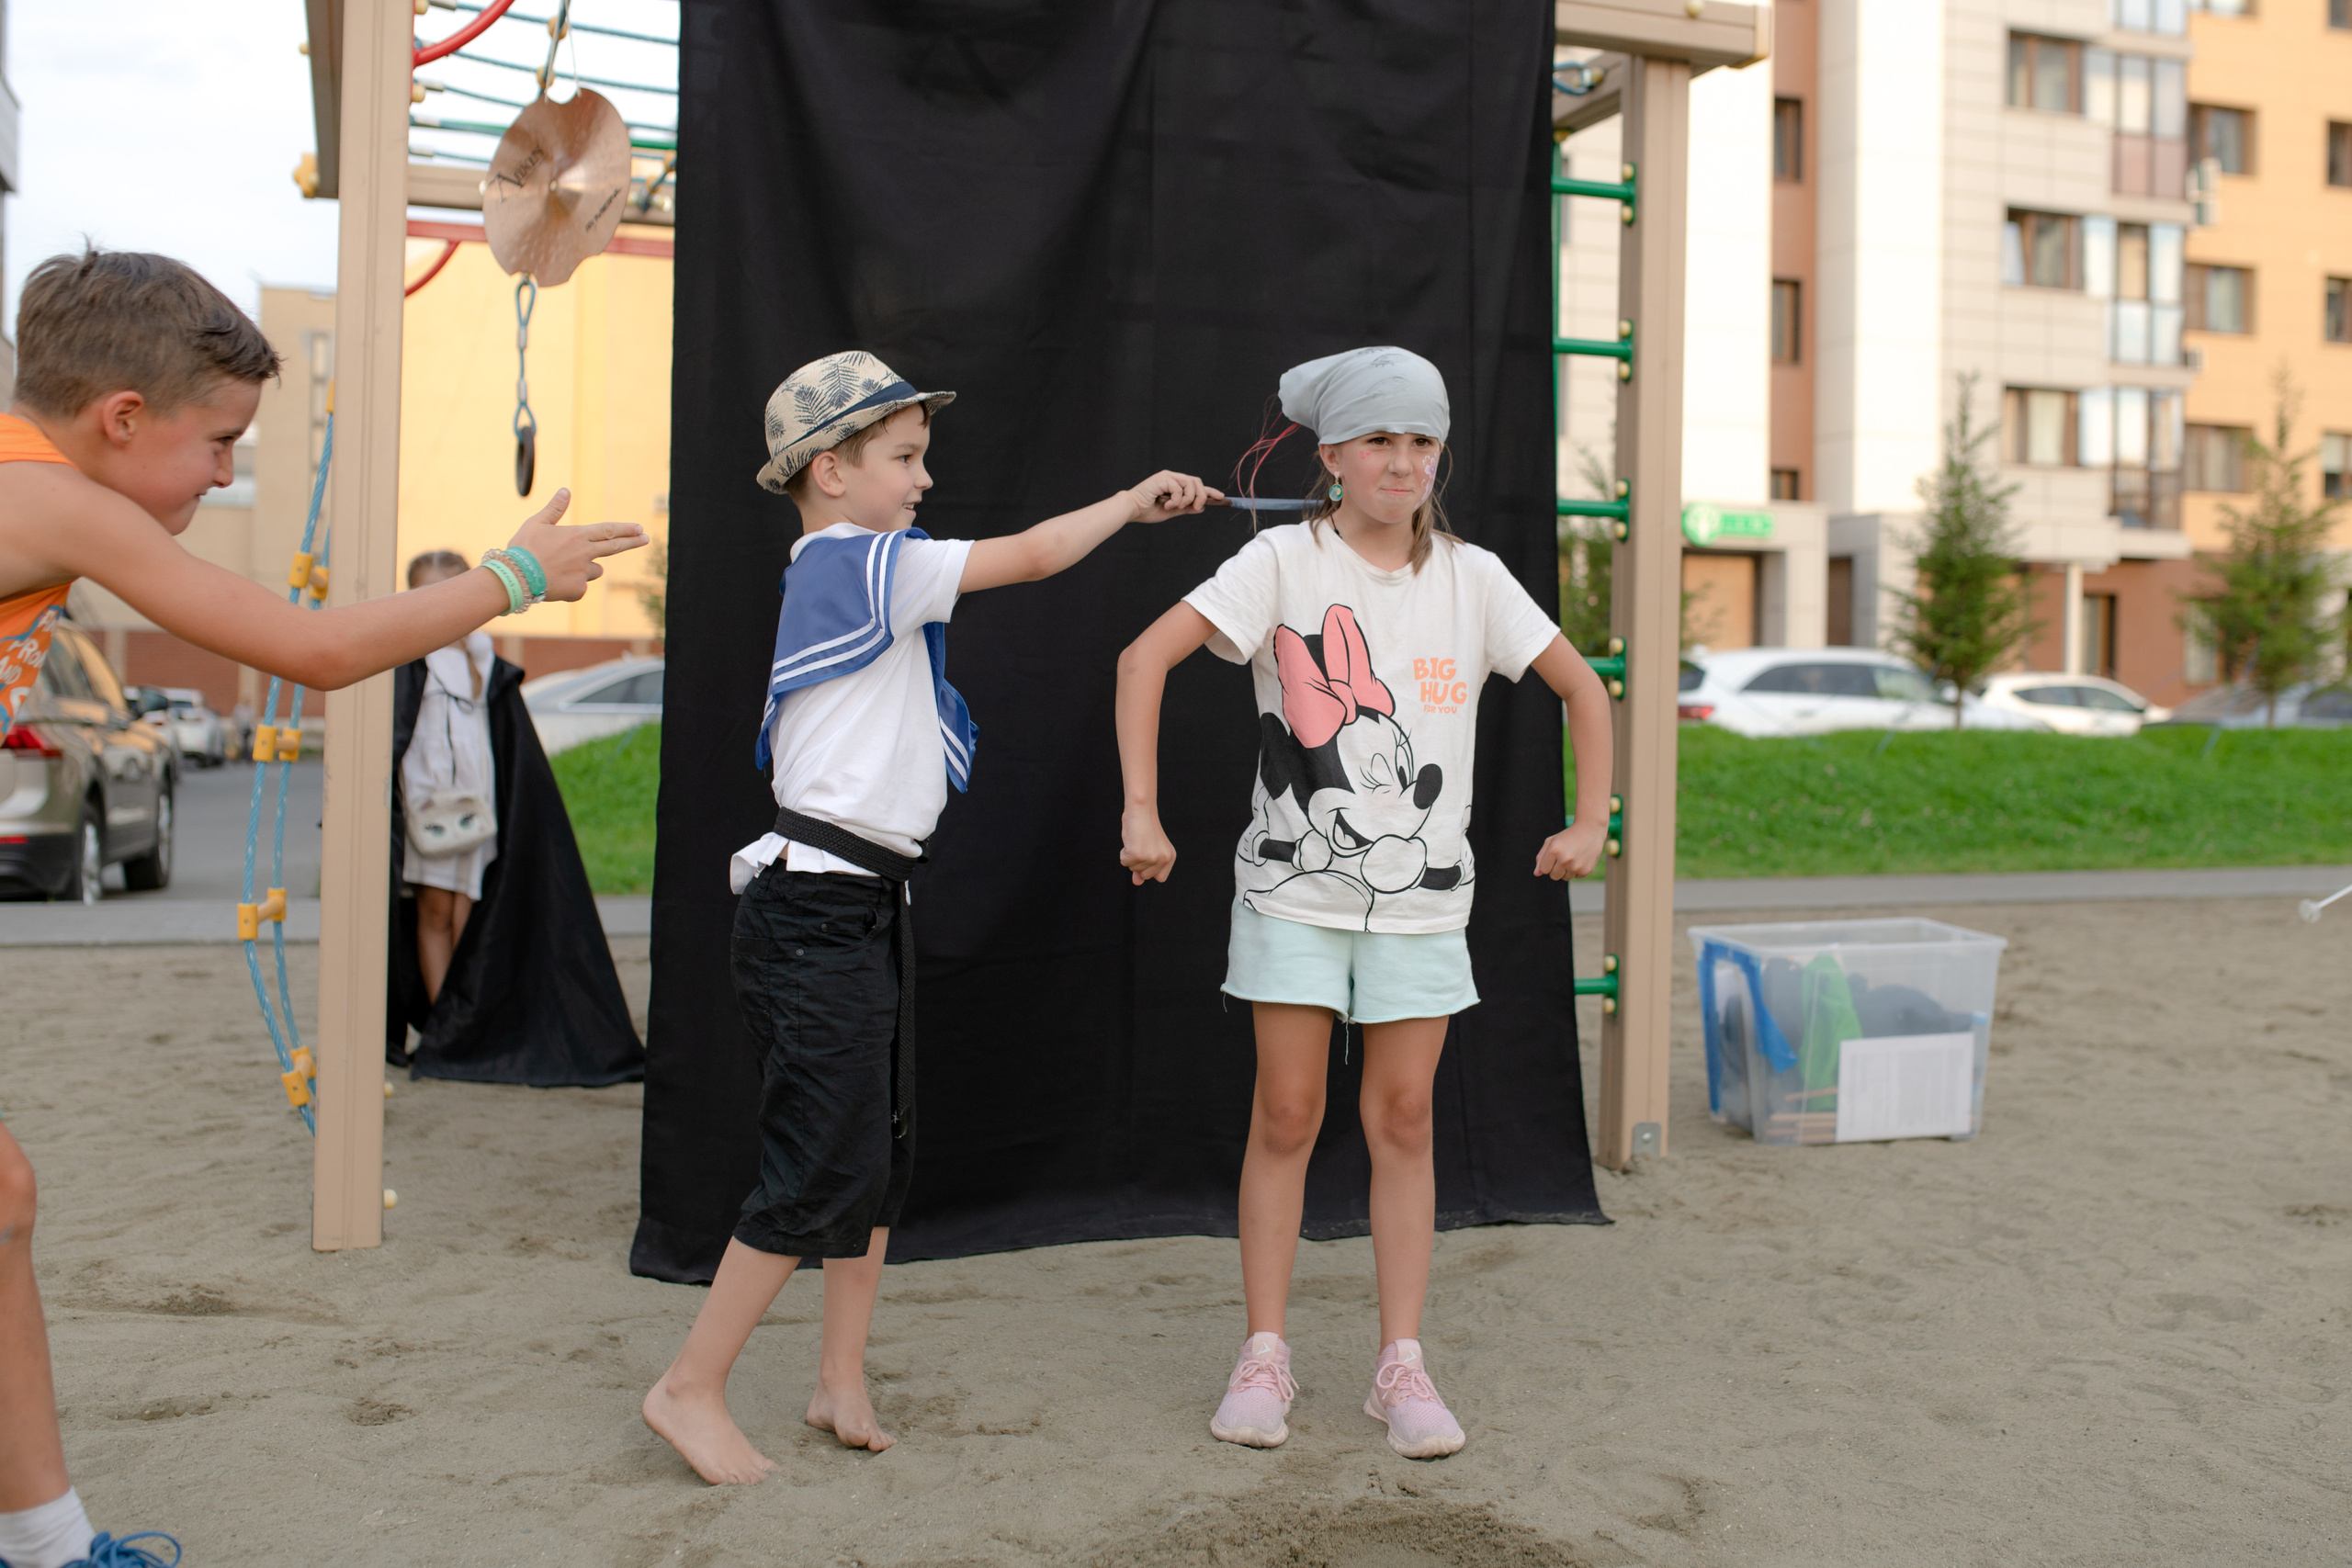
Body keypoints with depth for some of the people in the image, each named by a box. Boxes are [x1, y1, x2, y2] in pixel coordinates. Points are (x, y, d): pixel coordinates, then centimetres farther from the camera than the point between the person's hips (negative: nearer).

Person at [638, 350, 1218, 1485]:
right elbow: (1029, 557, -10)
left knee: (879, 1149, 13)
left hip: (863, 902, 10)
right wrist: (1134, 499, 4)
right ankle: (690, 1390, 6)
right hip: (820, 909, -10)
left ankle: (841, 1382, 23)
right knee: (821, 1166, -5)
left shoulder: (833, 570, 17)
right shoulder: (863, 563, -12)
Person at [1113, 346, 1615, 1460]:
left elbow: (1582, 689, 11)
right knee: (1286, 1116, 3)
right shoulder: (1284, 561, -6)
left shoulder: (1471, 577, 3)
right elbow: (1146, 658, -13)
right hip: (1293, 888, -2)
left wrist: (1589, 823, 3)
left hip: (1420, 896, 2)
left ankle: (1401, 1365, 15)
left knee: (1402, 1120, 6)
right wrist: (1140, 809, -20)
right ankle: (1264, 1357, 15)